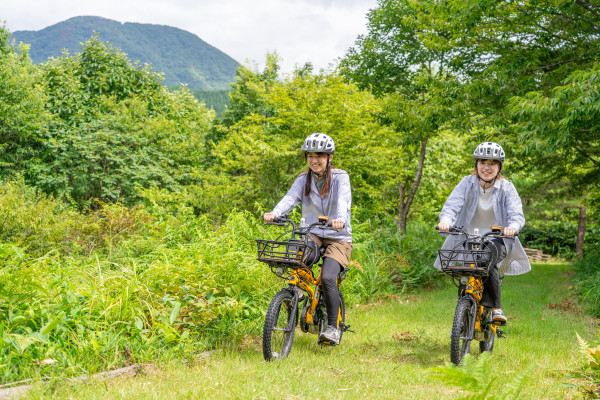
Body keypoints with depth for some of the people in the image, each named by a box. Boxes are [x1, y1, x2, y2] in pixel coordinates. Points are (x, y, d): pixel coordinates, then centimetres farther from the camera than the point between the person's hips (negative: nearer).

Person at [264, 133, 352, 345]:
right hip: (313, 234, 3)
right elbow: (290, 198, -17)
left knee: (327, 277, -24)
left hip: (338, 238, -3)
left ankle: (333, 327, -7)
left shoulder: (340, 177, -7)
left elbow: (343, 200, -26)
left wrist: (340, 220, -48)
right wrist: (275, 213, -38)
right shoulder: (303, 180, 2)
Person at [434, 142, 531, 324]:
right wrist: (446, 220, -37)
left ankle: (495, 308, -19)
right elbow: (452, 205, -13)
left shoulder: (506, 188, -2)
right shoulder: (467, 183, -1)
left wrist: (512, 226, -40)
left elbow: (516, 213, -15)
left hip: (496, 239, -1)